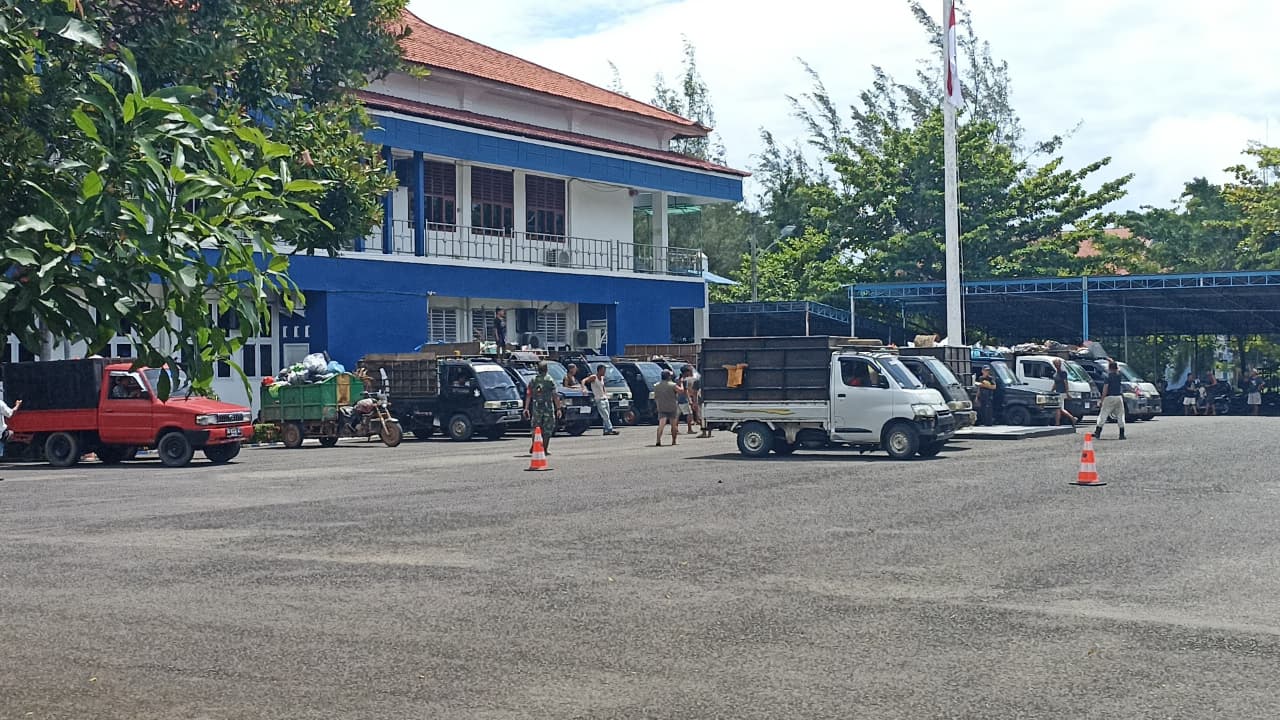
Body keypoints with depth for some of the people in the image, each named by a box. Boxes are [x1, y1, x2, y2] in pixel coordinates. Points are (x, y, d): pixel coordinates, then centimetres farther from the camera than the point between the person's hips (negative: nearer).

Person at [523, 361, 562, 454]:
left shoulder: (533, 380, 4)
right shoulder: (550, 380, -4)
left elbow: (528, 395, 2)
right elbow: (555, 396, -7)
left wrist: (526, 408, 5)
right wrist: (558, 408, -4)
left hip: (536, 407, 3)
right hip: (548, 407, -3)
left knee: (535, 428, 14)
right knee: (547, 429, 5)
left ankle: (533, 446, 3)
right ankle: (545, 449, 4)